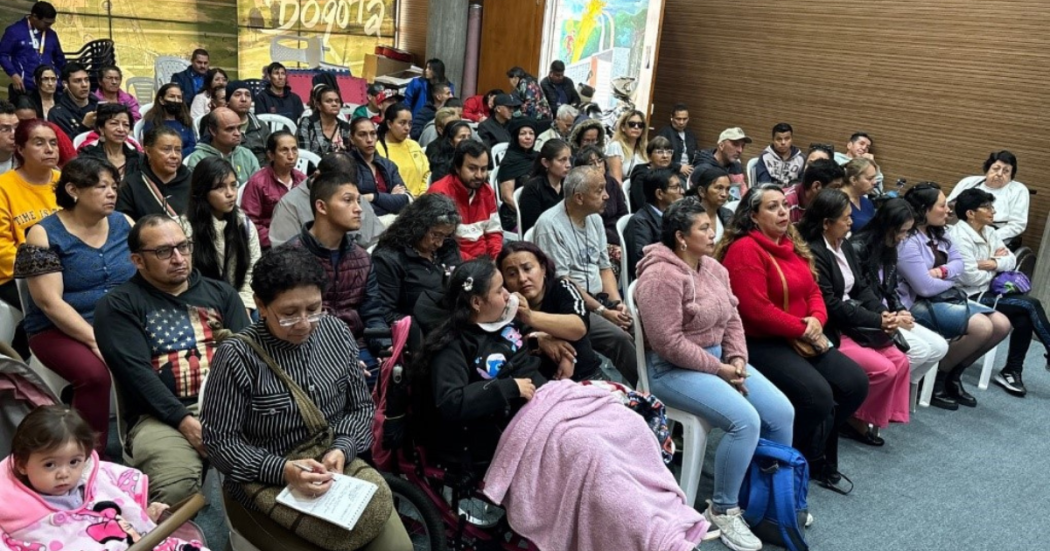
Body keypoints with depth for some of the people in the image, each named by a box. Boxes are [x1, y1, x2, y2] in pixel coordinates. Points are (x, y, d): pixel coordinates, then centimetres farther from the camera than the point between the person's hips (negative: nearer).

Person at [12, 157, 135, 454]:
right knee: (94, 373, -33)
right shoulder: (44, 234, -5)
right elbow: (50, 302, -12)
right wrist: (95, 340, -21)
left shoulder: (124, 224, 6)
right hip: (60, 331, -3)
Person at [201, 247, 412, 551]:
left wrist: (341, 450, -14)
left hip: (335, 466, 4)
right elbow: (218, 439, -12)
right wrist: (282, 470, -25)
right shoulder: (237, 356, -16)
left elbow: (362, 407, 5)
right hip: (265, 484, -4)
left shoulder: (337, 333, -2)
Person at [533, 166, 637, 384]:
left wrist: (617, 304, -3)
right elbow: (562, 281, -16)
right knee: (620, 338, -27)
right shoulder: (550, 224, -13)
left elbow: (604, 267, 14)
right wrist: (602, 311, -17)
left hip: (599, 299, 7)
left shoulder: (595, 219, 11)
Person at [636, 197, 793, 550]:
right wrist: (718, 370, -17)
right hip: (674, 369, -9)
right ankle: (723, 510, -6)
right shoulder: (662, 276, -20)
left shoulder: (713, 268, 8)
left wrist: (737, 359, -6)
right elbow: (669, 344, -24)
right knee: (745, 420, -25)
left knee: (781, 411, -2)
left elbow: (732, 320, 12)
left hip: (719, 357, 9)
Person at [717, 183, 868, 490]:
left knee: (856, 384, -2)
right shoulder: (745, 250, -15)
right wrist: (805, 331, -14)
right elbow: (757, 310, -21)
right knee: (818, 396, -25)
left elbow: (813, 290, 16)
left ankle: (817, 456, 16)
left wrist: (817, 319, -7)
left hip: (800, 339, 9)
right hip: (760, 343, -9)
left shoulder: (791, 245, 14)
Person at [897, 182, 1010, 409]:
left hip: (943, 297, 10)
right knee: (982, 327, -25)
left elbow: (958, 262, 5)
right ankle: (936, 377, -7)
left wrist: (942, 271, -18)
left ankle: (952, 375, 9)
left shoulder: (938, 233, 10)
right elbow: (925, 288, -24)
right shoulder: (907, 242, -20)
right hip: (917, 304, -10)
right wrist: (951, 280, -4)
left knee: (1001, 324, 0)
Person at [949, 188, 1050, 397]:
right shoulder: (959, 237, -17)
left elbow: (1012, 260, 8)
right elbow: (970, 277, -23)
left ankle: (1012, 371, -3)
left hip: (987, 291, 8)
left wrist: (995, 263, -14)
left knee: (1024, 319, -14)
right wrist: (998, 266, -5)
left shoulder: (989, 232, 11)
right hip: (969, 297, -8)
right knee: (1031, 305, -15)